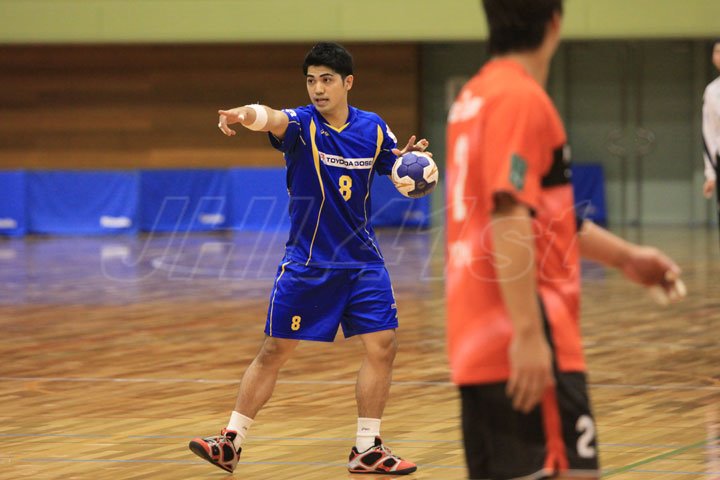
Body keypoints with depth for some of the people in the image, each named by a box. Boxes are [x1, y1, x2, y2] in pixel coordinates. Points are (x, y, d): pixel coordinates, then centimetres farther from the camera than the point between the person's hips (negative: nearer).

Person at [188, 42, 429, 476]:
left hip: (362, 260, 3)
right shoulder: (303, 124, -11)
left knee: (383, 346, -5)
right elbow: (273, 119, -34)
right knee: (275, 351, 2)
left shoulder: (374, 129, 0)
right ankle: (232, 441, 12)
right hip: (306, 262, -3)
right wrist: (244, 114, -58)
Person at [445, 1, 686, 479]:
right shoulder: (522, 99, -12)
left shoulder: (476, 96, 16)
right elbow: (510, 219, -21)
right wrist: (529, 334, -24)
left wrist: (625, 257, 27)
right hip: (526, 349, -10)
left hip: (477, 341, 10)